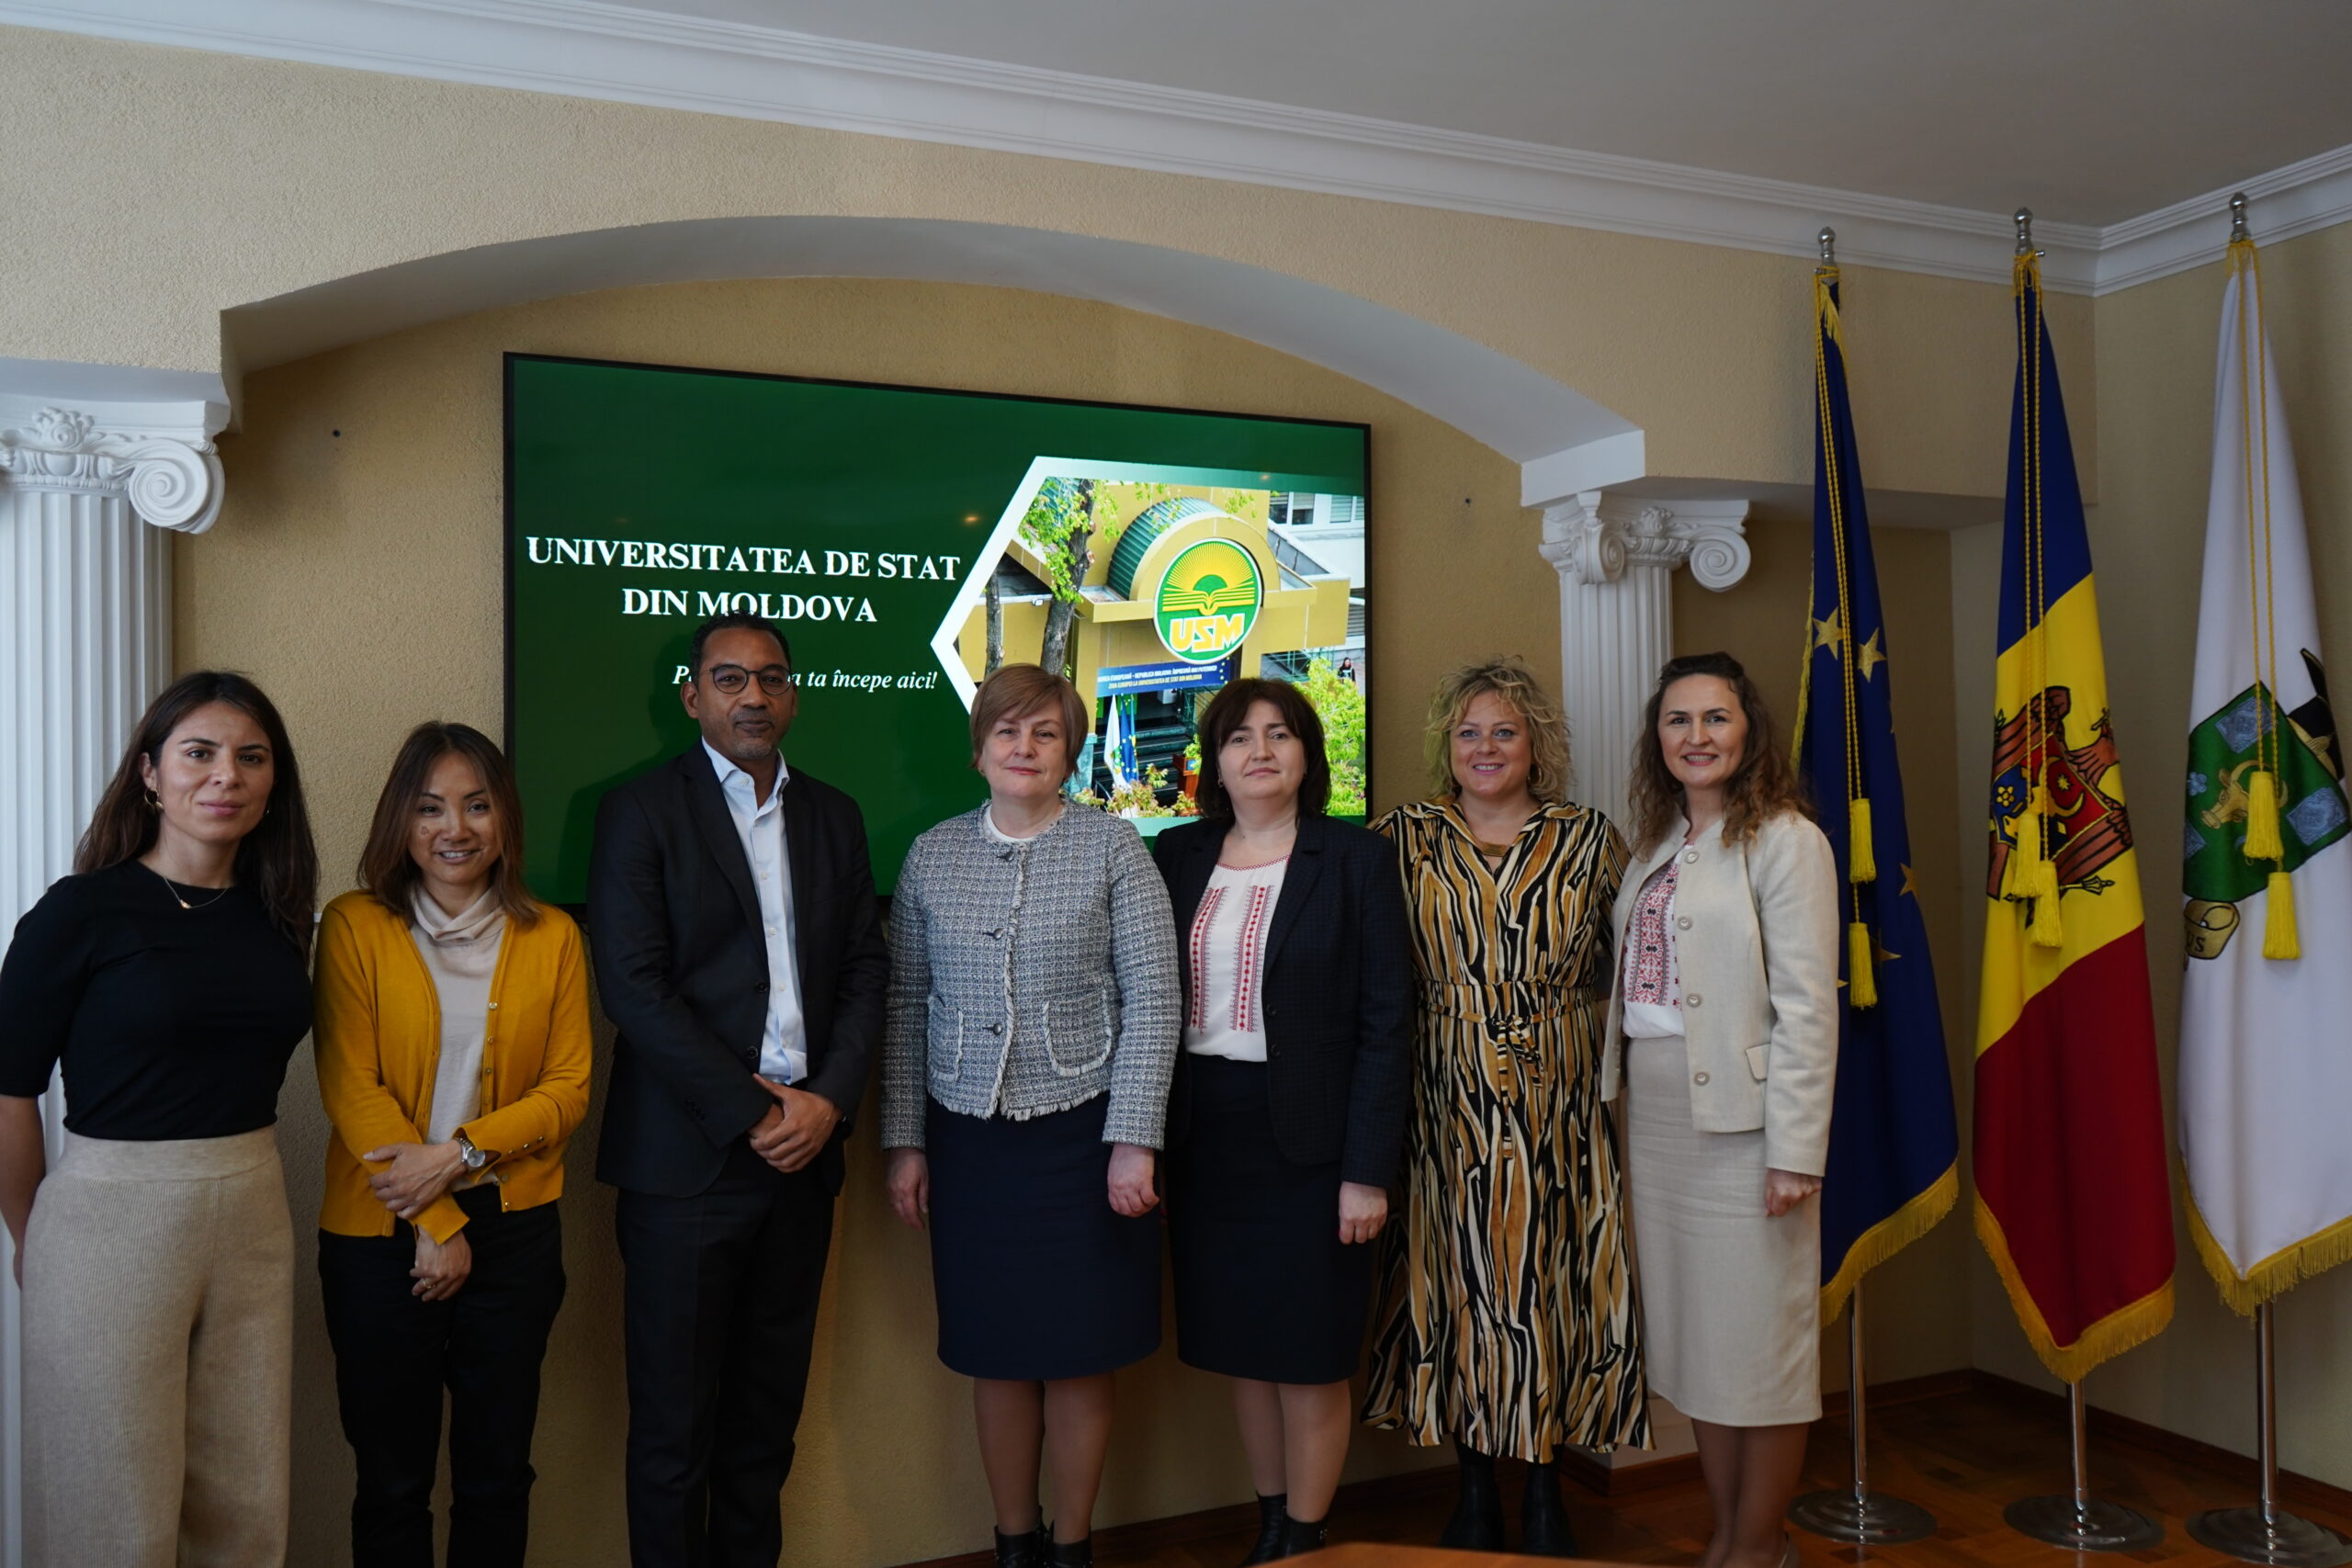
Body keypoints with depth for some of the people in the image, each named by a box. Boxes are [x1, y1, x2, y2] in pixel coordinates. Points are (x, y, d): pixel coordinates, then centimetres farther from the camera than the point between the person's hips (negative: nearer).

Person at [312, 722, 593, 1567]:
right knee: (392, 1480, 11)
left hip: (514, 1233, 2)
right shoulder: (354, 926, -3)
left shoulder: (552, 936, 3)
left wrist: (459, 1153, -15)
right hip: (381, 1238, -1)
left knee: (497, 1475, 12)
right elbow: (350, 1088, -7)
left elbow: (568, 1088, 0)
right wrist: (435, 1225, -10)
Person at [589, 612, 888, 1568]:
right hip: (687, 1157, -4)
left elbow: (866, 970, 10)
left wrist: (828, 1100, -6)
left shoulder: (833, 817, 12)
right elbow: (633, 986, -11)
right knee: (673, 1423, 6)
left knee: (768, 1411, 14)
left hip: (803, 1150, 4)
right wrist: (751, 1114, -13)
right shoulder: (641, 813, -3)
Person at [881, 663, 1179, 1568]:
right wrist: (905, 1141, 5)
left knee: (1078, 1355, 7)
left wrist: (1133, 1139, -11)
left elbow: (1153, 997, -6)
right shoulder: (932, 856, 5)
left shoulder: (1112, 848, -3)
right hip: (968, 1135, 2)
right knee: (996, 1355, 10)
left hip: (1082, 1131, -2)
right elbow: (907, 1005, 7)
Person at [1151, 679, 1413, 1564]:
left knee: (1310, 1356, 5)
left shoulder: (1357, 860, -4)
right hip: (1204, 1139, 4)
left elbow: (1386, 1020, -7)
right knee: (1241, 1349, 13)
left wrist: (1367, 1167, -12)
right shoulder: (1176, 858, 6)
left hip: (1308, 1137, -3)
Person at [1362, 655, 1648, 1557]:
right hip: (1445, 1109, 0)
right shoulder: (1401, 839, 3)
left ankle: (1544, 1494, 25)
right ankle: (1475, 1491, 24)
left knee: (1551, 1286, 6)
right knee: (1459, 1288, 6)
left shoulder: (1589, 841, 4)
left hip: (1559, 1115, 0)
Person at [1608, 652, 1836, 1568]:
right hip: (1656, 1113, 7)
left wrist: (1797, 1149, -17)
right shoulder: (1657, 846, 13)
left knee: (1760, 1334, 4)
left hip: (1741, 1114, -7)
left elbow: (1806, 1007, -13)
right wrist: (1628, 1104, 5)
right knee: (1692, 1330, 14)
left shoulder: (1783, 840, -8)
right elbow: (1635, 987, 12)